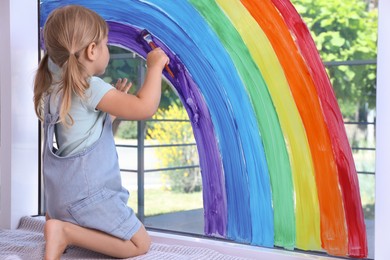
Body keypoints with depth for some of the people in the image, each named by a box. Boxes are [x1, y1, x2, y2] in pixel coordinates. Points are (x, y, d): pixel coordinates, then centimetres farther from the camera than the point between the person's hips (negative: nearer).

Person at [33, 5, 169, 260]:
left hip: (61, 195, 9)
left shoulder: (56, 88, 11)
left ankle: (58, 219, 9)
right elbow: (144, 108, -26)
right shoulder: (90, 88, -18)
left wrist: (115, 101, 23)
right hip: (87, 195, -9)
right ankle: (65, 231, -11)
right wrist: (155, 66, -13)